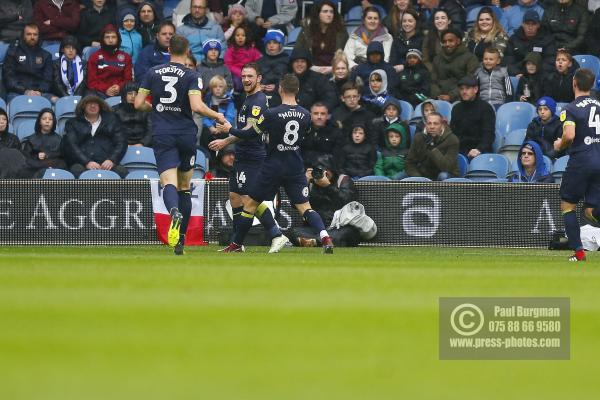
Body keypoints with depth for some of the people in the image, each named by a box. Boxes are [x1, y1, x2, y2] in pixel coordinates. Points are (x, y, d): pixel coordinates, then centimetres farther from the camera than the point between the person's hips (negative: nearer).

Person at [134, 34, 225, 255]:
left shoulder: (153, 73, 5)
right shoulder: (191, 76, -4)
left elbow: (138, 103, 6)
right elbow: (197, 106, -17)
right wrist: (217, 116, 1)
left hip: (162, 136, 0)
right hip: (186, 135, 0)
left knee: (169, 182, -12)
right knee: (184, 186, 14)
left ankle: (175, 212, -49)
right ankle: (180, 241, 14)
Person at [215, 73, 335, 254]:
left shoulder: (272, 114, -16)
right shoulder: (305, 115, -2)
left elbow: (249, 134, -7)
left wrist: (230, 129, 12)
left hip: (273, 167, -3)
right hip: (296, 168, 3)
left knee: (251, 204, 11)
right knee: (305, 207, 3)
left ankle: (236, 244, 19)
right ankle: (325, 237, -20)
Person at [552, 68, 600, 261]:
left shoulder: (570, 109, -8)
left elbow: (569, 135, -23)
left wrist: (560, 145, -2)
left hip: (580, 160, -5)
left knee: (567, 205, 11)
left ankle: (578, 251, 3)